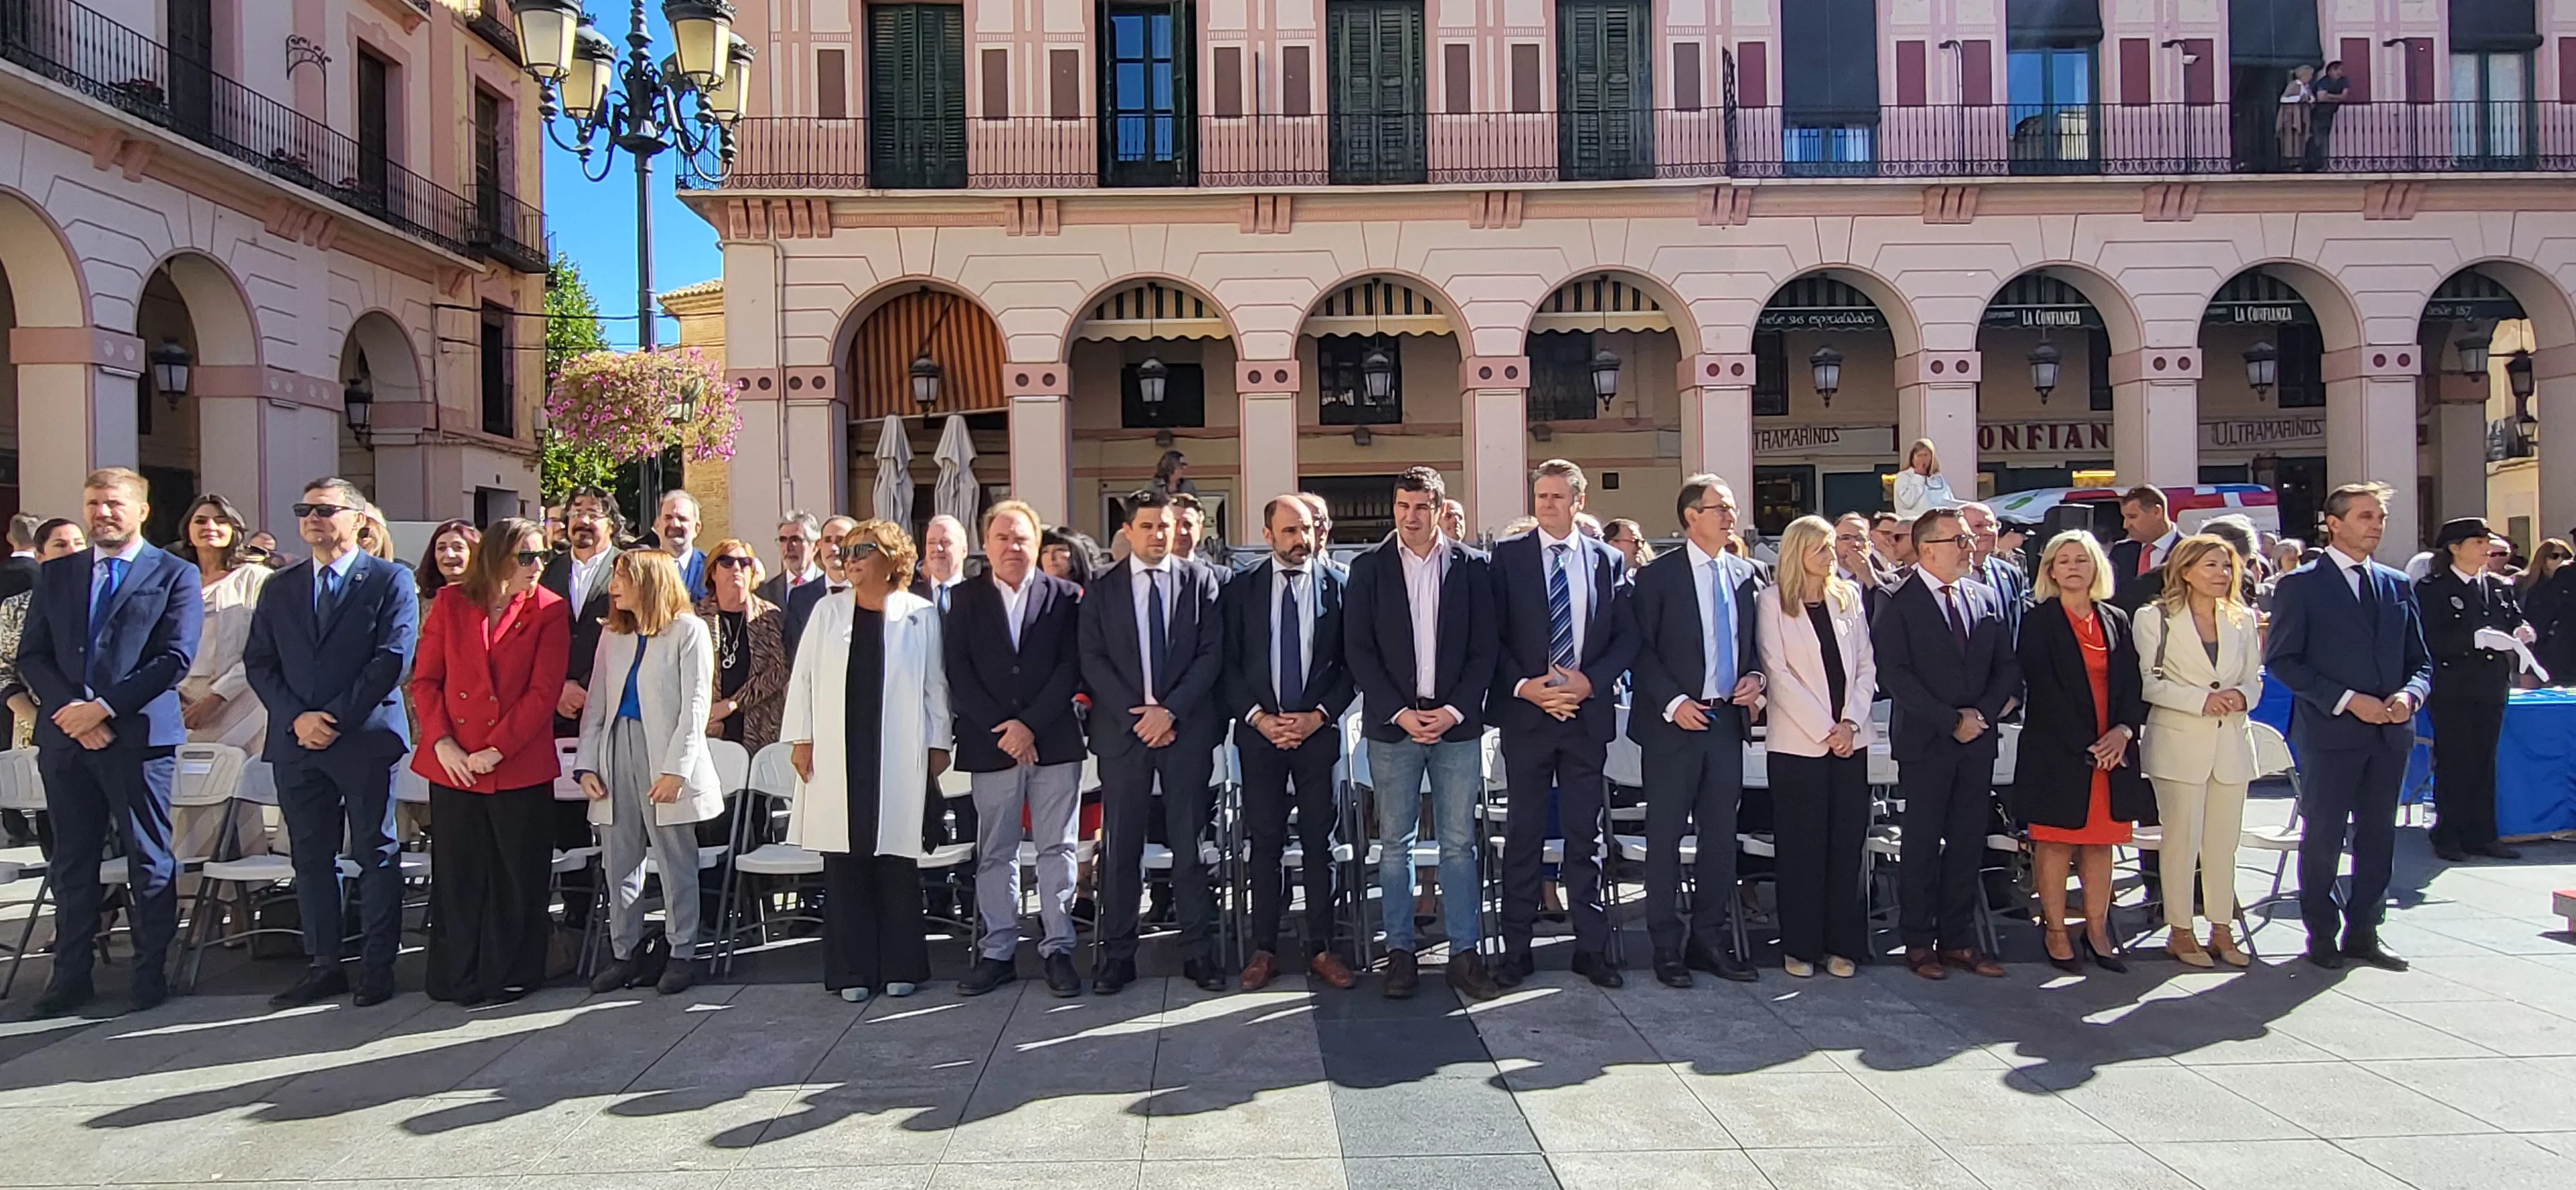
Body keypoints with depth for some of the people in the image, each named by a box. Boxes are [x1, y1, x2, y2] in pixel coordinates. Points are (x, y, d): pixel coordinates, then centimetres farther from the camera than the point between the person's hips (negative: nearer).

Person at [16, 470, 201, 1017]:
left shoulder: (174, 575, 2)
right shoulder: (56, 574, 14)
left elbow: (176, 658, -7)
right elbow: (32, 654, 9)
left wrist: (104, 707, -14)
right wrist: (70, 710, -8)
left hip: (139, 734, -4)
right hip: (65, 735, 4)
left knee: (149, 859, 2)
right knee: (72, 860, 10)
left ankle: (152, 972, 10)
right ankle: (72, 974, 18)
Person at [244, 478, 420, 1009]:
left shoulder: (391, 580, 1)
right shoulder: (279, 588, 15)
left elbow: (393, 657, -8)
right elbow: (258, 662, 10)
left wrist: (338, 718, -13)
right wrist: (295, 718, -6)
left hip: (365, 738, -5)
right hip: (296, 741, 5)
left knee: (375, 856, 2)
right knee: (310, 857, 9)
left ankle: (378, 966, 8)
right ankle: (323, 965, 16)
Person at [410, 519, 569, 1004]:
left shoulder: (549, 611, -3)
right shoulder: (449, 601, 3)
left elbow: (543, 693, -8)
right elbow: (425, 679, 4)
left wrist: (494, 751, -13)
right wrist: (442, 743, -8)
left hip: (519, 765, -2)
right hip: (453, 763, 2)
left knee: (516, 877, 6)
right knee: (456, 873, 10)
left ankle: (507, 977, 19)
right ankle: (457, 978, 23)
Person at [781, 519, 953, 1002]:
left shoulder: (920, 615, 4)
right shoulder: (829, 612, 9)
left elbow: (935, 684, 4)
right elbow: (804, 677, 9)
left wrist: (939, 744, 2)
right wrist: (801, 739, 3)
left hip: (898, 758, -2)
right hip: (839, 757, 2)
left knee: (898, 861, 1)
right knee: (844, 862, 3)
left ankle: (900, 966, 12)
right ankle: (853, 970, 11)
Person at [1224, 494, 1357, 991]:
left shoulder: (1340, 584, 2)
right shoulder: (1241, 588, 4)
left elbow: (1353, 662, 1)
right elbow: (1229, 664, 3)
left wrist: (1320, 715, -9)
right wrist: (1258, 717, -8)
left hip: (1319, 729, 0)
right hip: (1259, 730, 0)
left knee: (1319, 842, 6)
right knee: (1265, 843, 6)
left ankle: (1321, 948, 15)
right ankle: (1264, 948, 14)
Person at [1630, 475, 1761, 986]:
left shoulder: (1746, 575, 11)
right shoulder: (1658, 576, -5)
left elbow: (1755, 642, 19)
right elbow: (1642, 650, -7)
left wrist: (1754, 677, 0)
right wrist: (1673, 703, -15)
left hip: (1727, 721, 5)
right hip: (1674, 723, -5)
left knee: (1721, 834, 10)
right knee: (1666, 835, 2)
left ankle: (1709, 938, 22)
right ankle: (1667, 945, 12)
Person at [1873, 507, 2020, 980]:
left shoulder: (1986, 598, 11)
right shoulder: (1898, 604, -6)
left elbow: (2006, 666, 11)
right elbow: (1895, 676, -12)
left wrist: (1982, 713, -6)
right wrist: (1950, 721, -14)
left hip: (1978, 741, 5)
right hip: (1925, 744, -5)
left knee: (1968, 844, 8)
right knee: (1922, 845, 3)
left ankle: (1958, 940, 17)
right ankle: (1919, 942, 13)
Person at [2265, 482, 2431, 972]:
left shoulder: (2396, 585, 12)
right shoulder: (2300, 585, -4)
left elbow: (2419, 661, 15)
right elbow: (2281, 660, -8)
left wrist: (2410, 694, -7)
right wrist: (2346, 699, -15)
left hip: (2389, 731, 5)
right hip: (2330, 730, -5)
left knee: (2378, 835, 10)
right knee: (2324, 834, 2)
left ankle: (2362, 931, 21)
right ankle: (2321, 934, 14)